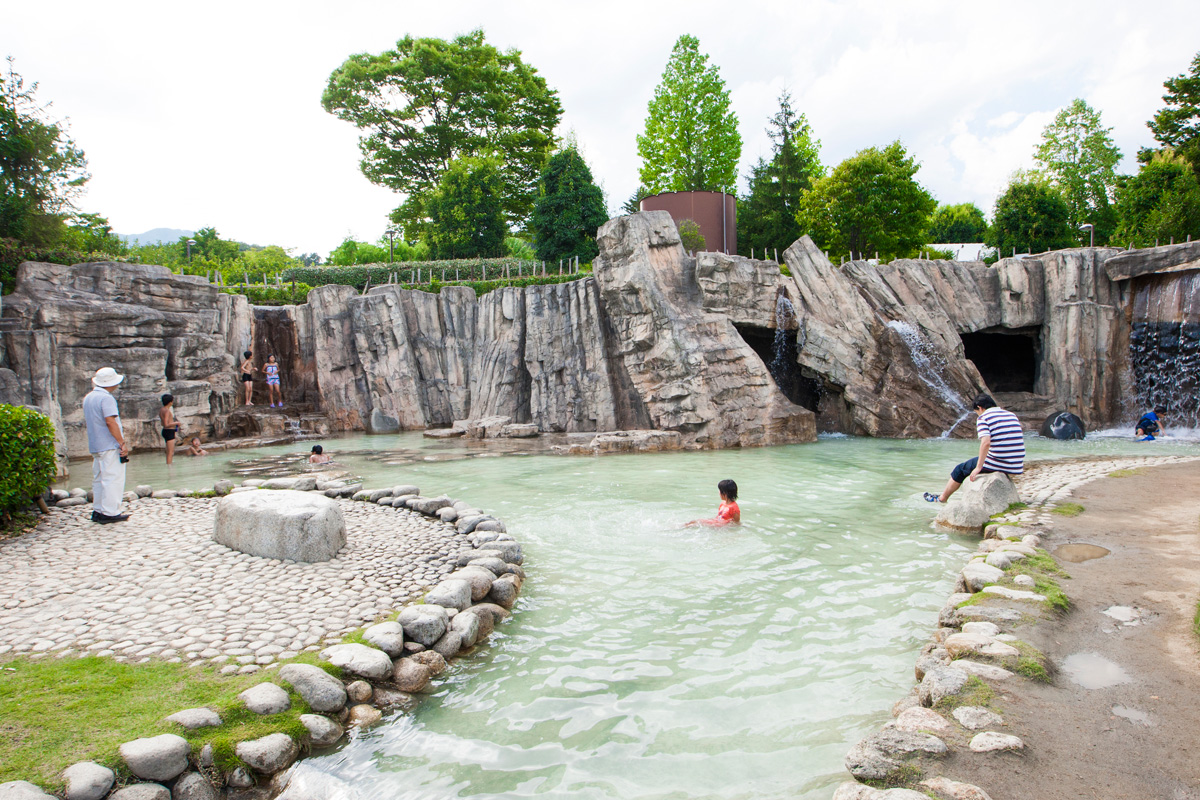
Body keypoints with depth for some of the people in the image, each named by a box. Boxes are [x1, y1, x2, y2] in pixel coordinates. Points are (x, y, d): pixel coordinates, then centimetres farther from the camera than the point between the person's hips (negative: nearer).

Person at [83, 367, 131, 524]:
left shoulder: (88, 398, 15)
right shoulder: (106, 398, -15)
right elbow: (110, 422, -23)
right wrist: (122, 443, -21)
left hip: (94, 446, 9)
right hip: (110, 446, -9)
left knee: (99, 479, 14)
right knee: (113, 478, -6)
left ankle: (97, 511, 18)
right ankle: (110, 513, -6)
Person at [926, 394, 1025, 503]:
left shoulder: (983, 418, -5)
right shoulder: (1012, 415, 14)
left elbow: (986, 442, -20)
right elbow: (1020, 440, 15)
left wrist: (978, 468, -15)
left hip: (996, 465, -6)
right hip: (1017, 468, 7)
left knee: (961, 469, 19)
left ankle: (942, 498, 36)